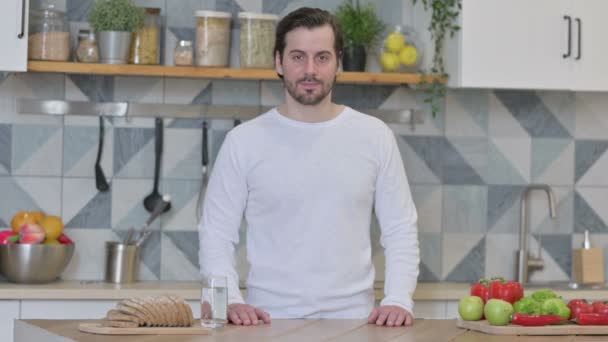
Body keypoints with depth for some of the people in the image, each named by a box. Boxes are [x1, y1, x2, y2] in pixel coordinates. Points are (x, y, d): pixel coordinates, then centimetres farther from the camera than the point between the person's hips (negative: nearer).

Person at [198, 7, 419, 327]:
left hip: (352, 320, 2)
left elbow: (400, 230, 9)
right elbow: (216, 234, 5)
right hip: (270, 323, -2)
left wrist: (399, 300, -4)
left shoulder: (375, 136, 7)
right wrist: (230, 300, -9)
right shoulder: (244, 141, 4)